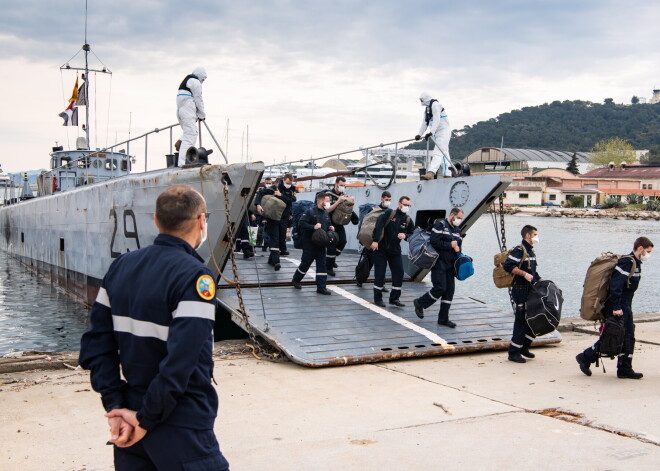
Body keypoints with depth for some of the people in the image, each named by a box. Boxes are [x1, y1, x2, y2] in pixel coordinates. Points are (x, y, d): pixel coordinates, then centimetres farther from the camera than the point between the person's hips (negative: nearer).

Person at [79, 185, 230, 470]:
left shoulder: (122, 266, 2)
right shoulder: (194, 276, -19)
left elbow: (96, 343, 2)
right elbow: (181, 361, -26)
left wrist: (115, 406, 0)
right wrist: (147, 419, -15)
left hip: (131, 422, 7)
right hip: (182, 427, -7)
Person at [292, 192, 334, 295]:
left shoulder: (326, 213, 9)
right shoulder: (310, 212, -13)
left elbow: (328, 224, 24)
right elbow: (301, 224, -19)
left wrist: (330, 227, 2)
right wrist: (313, 227, -27)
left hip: (321, 243, 6)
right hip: (309, 243, -6)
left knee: (322, 264, 2)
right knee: (305, 263, 6)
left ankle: (321, 287, 5)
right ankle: (296, 279, 30)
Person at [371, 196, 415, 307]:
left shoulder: (408, 220, 4)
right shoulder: (389, 213, -10)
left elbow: (413, 234, 11)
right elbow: (378, 225, -21)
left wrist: (405, 236, -12)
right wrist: (375, 240, -29)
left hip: (395, 250, 5)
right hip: (381, 248, -5)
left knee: (399, 272, 1)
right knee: (380, 273, -2)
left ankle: (394, 298, 13)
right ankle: (377, 298, 10)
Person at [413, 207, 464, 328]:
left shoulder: (457, 230, 16)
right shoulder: (440, 225, -8)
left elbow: (459, 246, 22)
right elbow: (434, 242, -19)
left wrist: (457, 248, -1)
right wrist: (450, 245, -14)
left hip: (450, 264, 8)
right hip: (439, 262, -8)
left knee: (449, 290, 4)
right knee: (440, 287, -14)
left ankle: (443, 319, 11)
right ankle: (419, 303, 10)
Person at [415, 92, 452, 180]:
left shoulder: (435, 105, -12)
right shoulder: (427, 109, 18)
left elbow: (436, 120, -24)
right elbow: (425, 123, 20)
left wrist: (431, 132, -34)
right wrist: (419, 134, 8)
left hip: (444, 131, -10)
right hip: (437, 133, 10)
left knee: (438, 153, -21)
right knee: (444, 154, 9)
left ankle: (431, 173, -36)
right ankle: (448, 175, 10)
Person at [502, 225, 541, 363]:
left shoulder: (531, 251, 17)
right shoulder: (519, 250, -12)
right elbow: (508, 265, -24)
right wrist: (524, 274, -26)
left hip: (531, 291, 9)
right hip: (521, 291, -9)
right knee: (521, 321, -6)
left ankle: (524, 347, 25)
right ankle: (514, 352, 2)